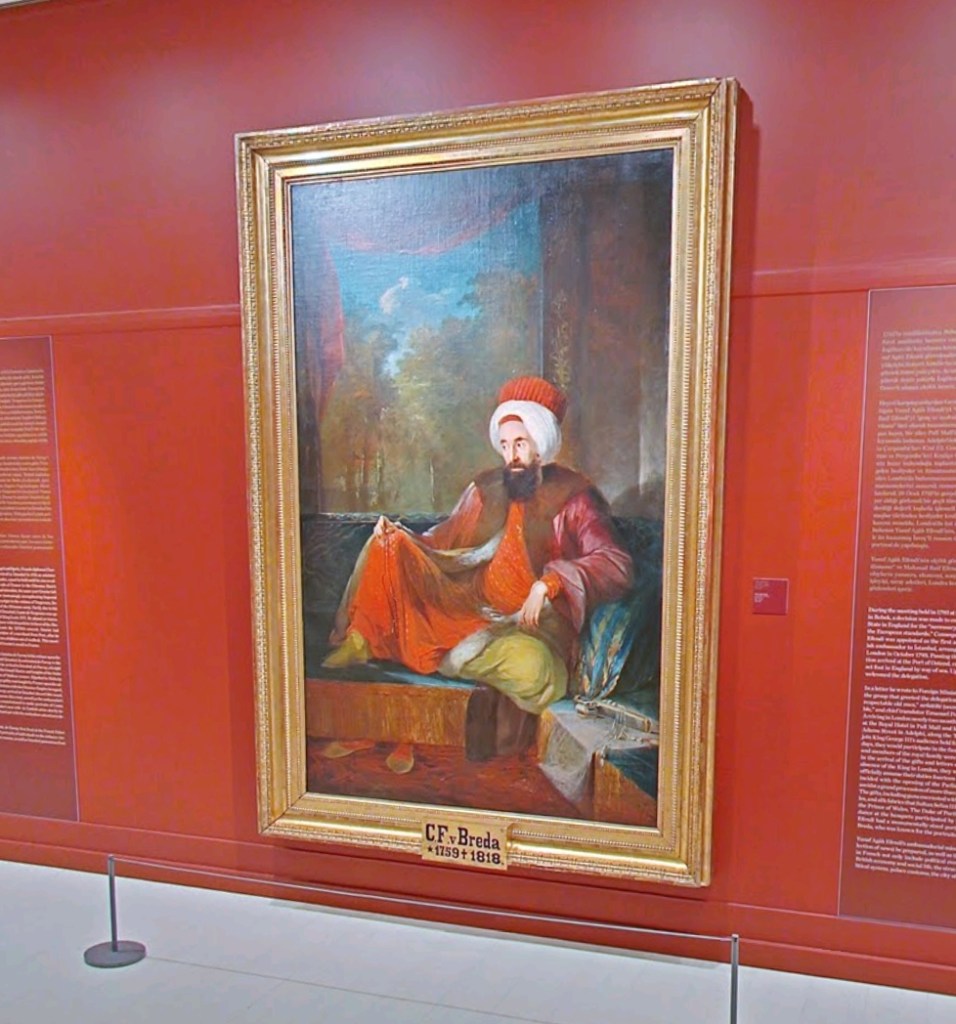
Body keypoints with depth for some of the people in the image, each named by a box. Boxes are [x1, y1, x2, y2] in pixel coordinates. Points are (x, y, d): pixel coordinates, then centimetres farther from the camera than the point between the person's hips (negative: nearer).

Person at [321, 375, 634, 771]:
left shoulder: (574, 496, -2)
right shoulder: (486, 487, 14)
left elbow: (617, 566, -14)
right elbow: (443, 542, 20)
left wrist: (550, 582, -28)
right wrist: (400, 536, -1)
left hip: (532, 622, -4)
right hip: (468, 606, 5)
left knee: (530, 666, -40)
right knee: (389, 546, -6)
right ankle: (358, 645, -12)